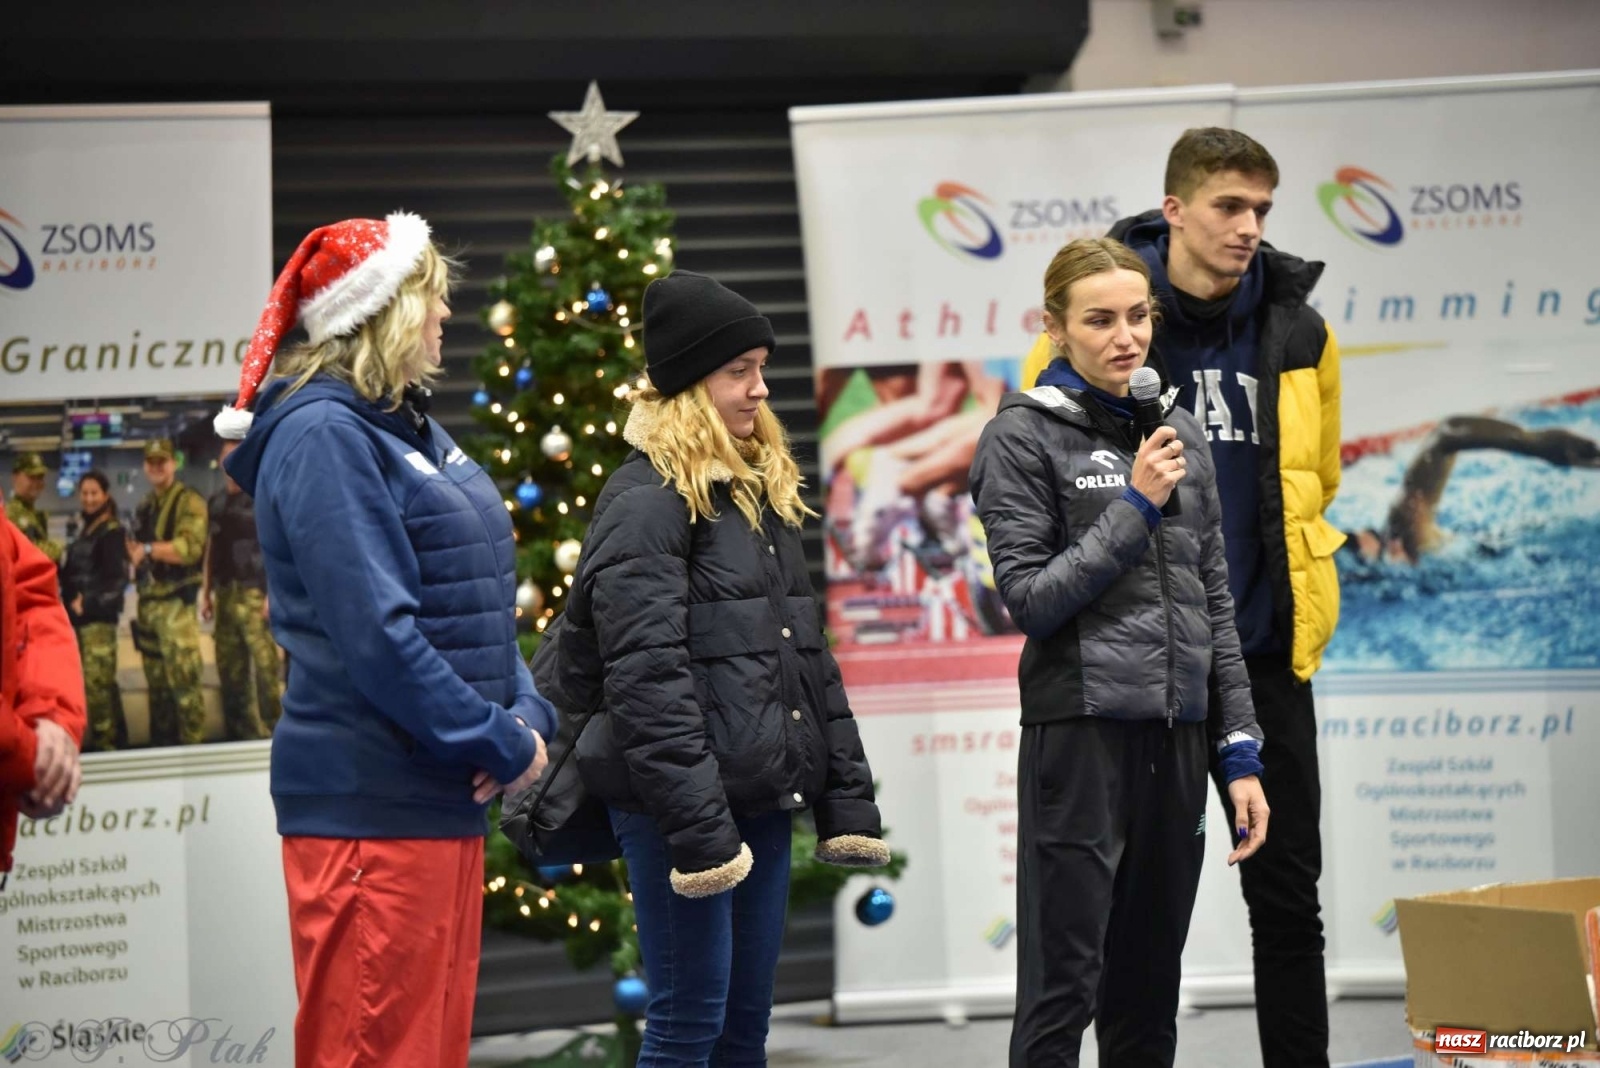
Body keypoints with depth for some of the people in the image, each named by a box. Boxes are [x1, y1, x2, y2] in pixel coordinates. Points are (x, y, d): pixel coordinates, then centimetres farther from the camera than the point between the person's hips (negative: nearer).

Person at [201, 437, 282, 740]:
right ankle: (240, 735, 13)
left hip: (254, 593, -6)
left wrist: (273, 593, -14)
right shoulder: (216, 502, 17)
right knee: (229, 669, 7)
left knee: (266, 667, -11)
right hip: (226, 595, 6)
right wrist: (206, 592, 15)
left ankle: (274, 731, -9)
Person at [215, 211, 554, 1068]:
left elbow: (479, 608, 17)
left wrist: (527, 715, -1)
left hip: (444, 800, 10)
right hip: (370, 804, -10)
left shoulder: (416, 432, 15)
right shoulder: (324, 435, -14)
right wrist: (502, 744, -16)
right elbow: (377, 635, -22)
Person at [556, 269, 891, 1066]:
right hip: (681, 806, -8)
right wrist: (695, 823, -23)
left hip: (765, 795, 8)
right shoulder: (646, 499, -10)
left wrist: (846, 795, 13)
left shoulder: (764, 491, 16)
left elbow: (809, 654, 19)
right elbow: (645, 678, -18)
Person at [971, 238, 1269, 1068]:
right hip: (1081, 735, -5)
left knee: (1148, 997, 9)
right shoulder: (1023, 436, -3)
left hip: (1177, 737, 5)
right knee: (1063, 987, -6)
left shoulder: (1179, 435, 13)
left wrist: (1240, 752, 10)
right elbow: (1030, 599, -10)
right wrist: (1135, 505, -13)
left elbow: (1215, 605, 14)